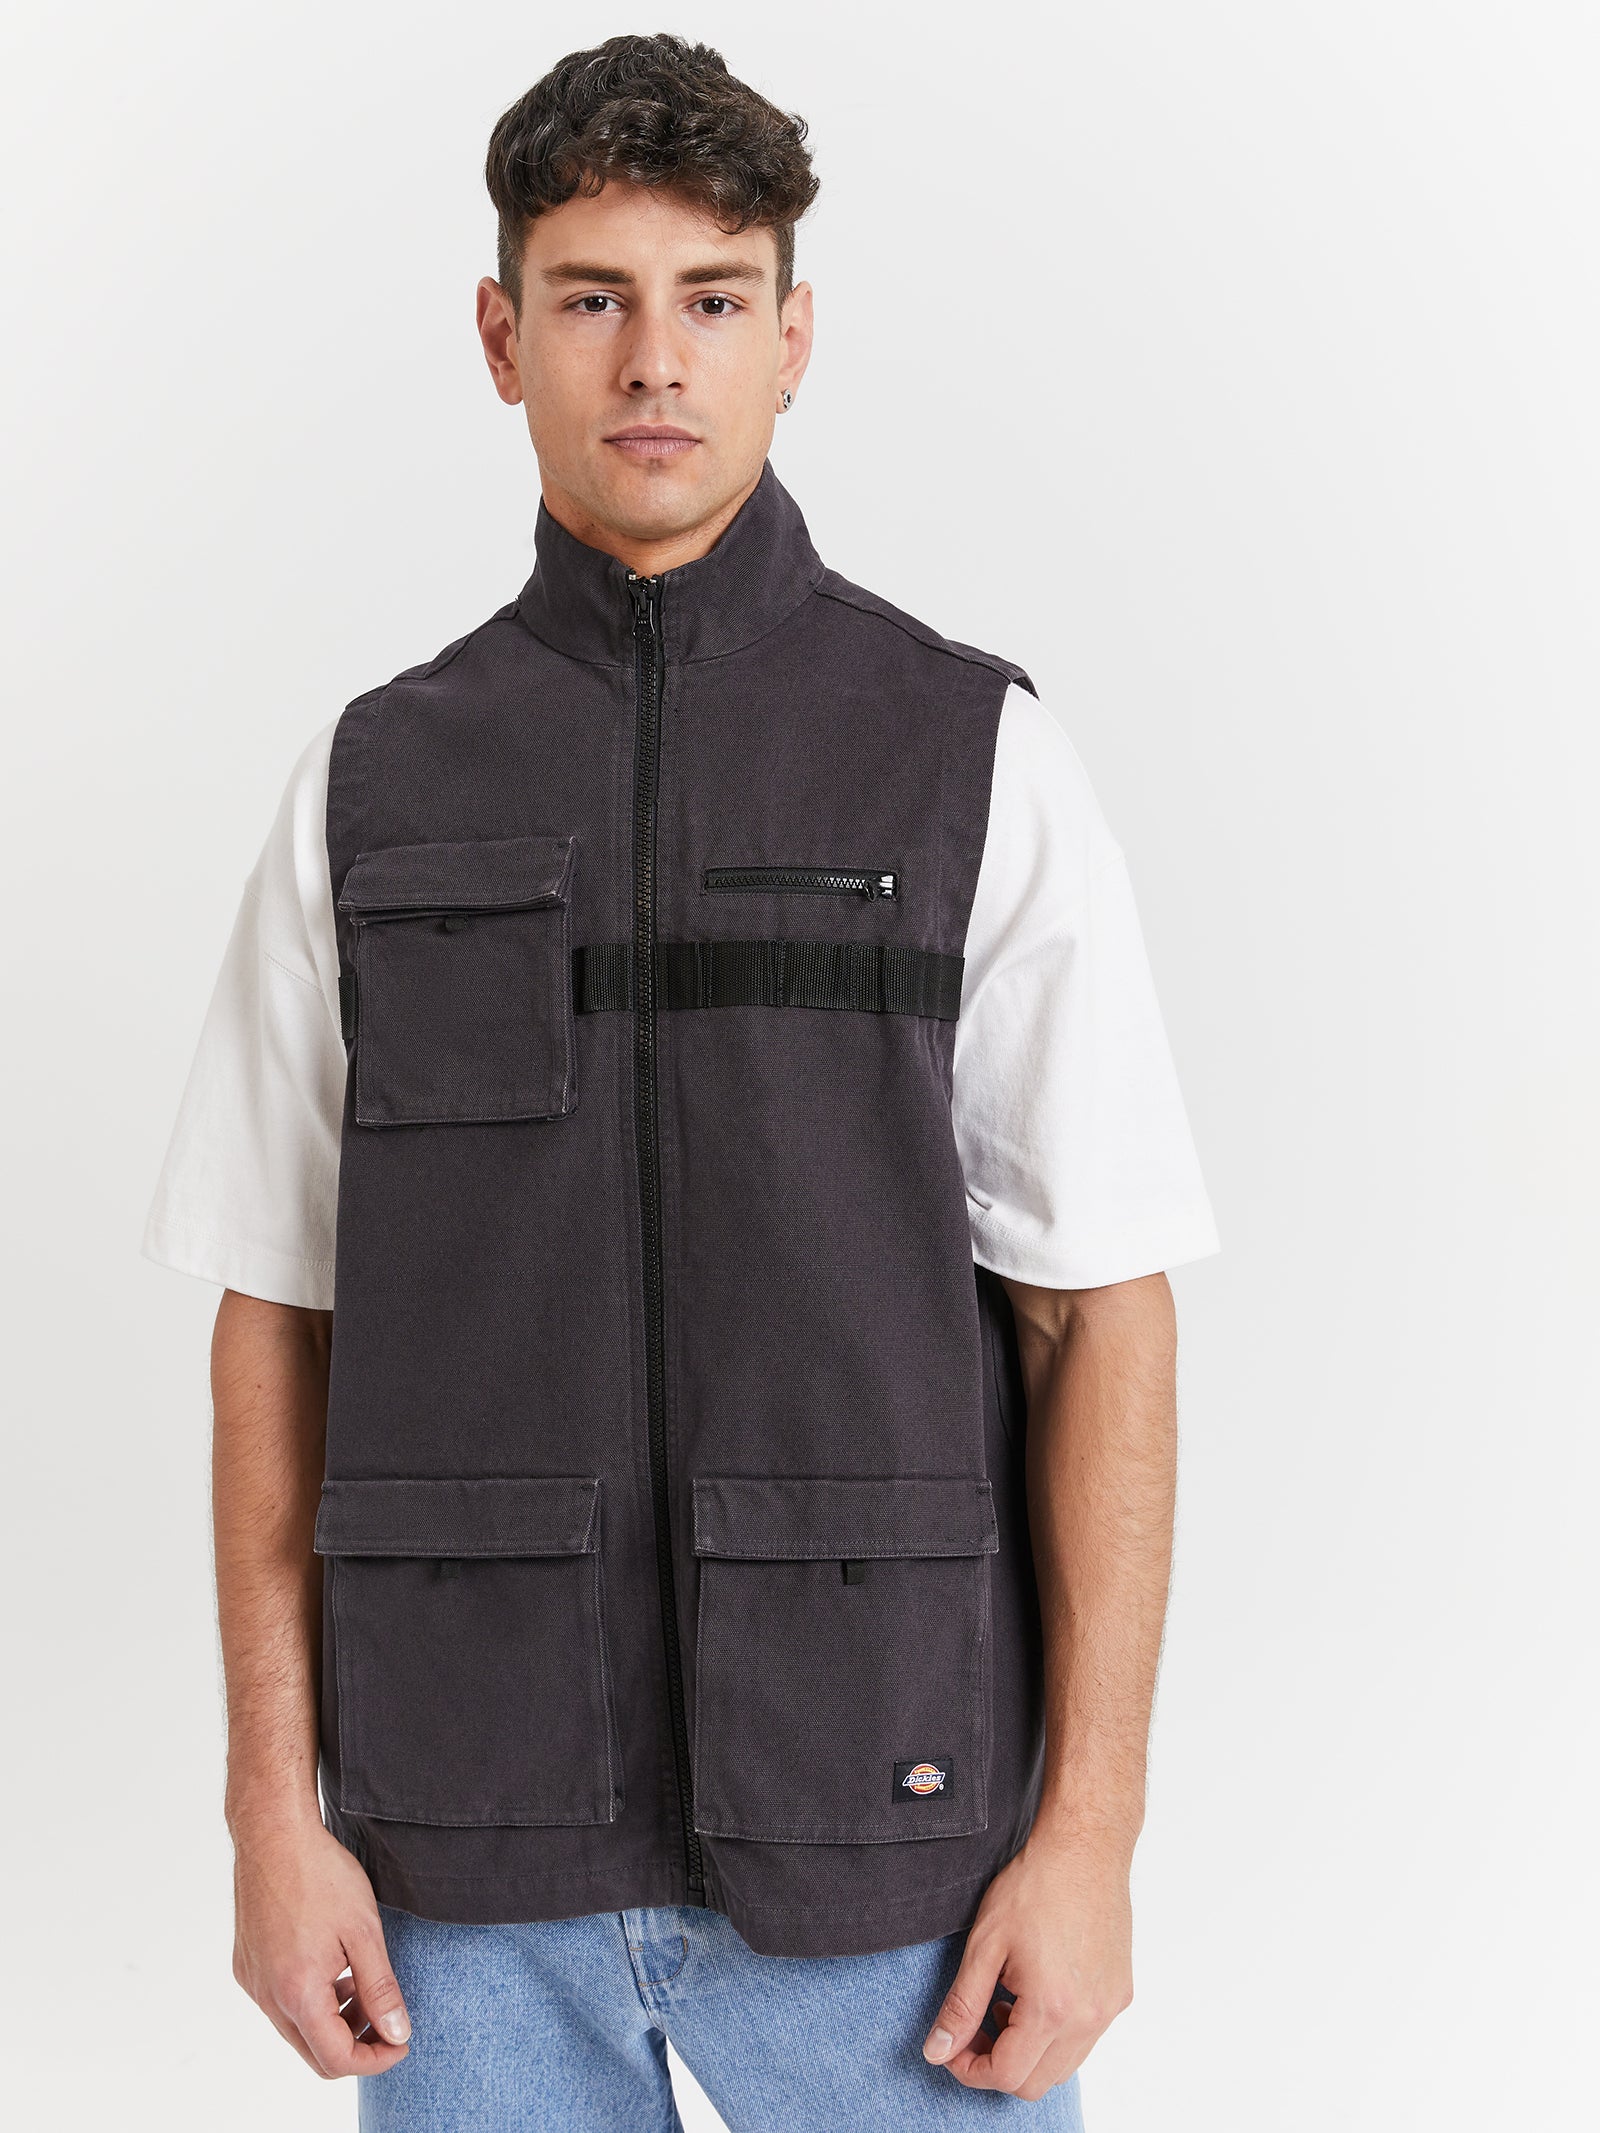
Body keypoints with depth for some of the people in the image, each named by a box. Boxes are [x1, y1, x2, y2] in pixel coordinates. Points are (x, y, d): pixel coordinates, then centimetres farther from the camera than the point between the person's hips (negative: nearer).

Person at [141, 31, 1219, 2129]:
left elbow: (1103, 1315, -4)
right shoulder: (376, 785, 4)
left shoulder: (979, 763, -3)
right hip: (473, 1851, 2)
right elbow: (277, 1324, 5)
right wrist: (276, 1807, 0)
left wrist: (1091, 1827, -9)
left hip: (870, 1832, -1)